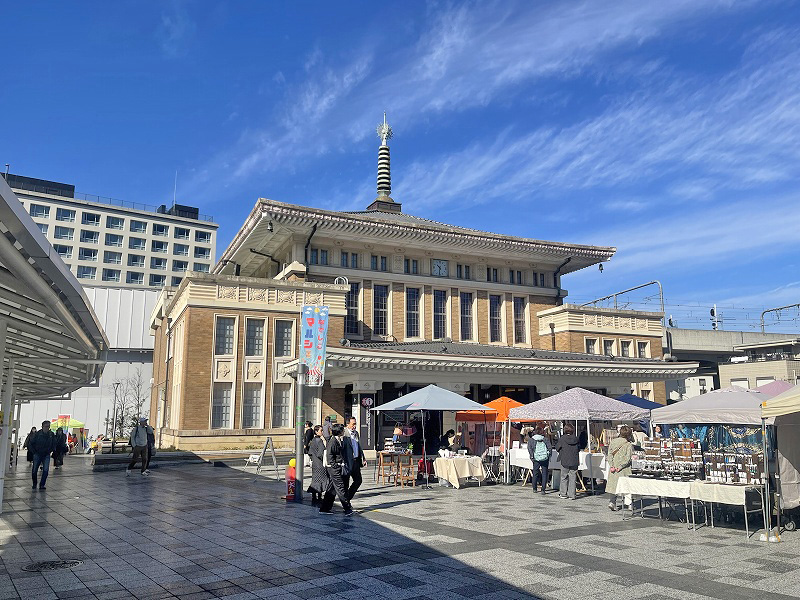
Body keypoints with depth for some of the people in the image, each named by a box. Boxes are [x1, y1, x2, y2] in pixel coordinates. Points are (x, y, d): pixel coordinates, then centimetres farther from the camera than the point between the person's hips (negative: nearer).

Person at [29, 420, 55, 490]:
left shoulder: (52, 435, -4)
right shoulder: (37, 434, -11)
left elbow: (54, 444, 11)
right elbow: (30, 444, -1)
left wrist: (50, 451, 2)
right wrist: (34, 452, -5)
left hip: (46, 455, 1)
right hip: (37, 455, -1)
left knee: (46, 470, -11)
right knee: (34, 470, 6)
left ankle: (42, 485, 0)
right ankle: (34, 484, 28)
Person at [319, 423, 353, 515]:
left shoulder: (339, 440, 14)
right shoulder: (333, 441, -16)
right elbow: (329, 455, -19)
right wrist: (334, 465, -19)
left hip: (337, 467, 10)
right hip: (334, 467, -10)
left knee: (332, 488, 12)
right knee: (340, 488, -5)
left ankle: (324, 508, 18)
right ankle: (347, 508, 0)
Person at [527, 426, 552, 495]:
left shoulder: (531, 439, 6)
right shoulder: (546, 439, 7)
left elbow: (529, 448, -7)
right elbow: (550, 448, -2)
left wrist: (532, 457, -3)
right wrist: (549, 455, 8)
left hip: (536, 459, 0)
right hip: (545, 458, 0)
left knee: (535, 473, 14)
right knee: (544, 474, 6)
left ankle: (534, 489, 21)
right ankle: (543, 490, 1)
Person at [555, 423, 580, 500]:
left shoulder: (562, 439, -10)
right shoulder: (576, 439, -3)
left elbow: (557, 448, 1)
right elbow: (579, 449, 8)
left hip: (565, 461, -2)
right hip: (574, 462, 2)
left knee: (564, 477, 13)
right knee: (572, 478, 8)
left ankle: (563, 494, 19)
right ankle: (571, 495, 6)